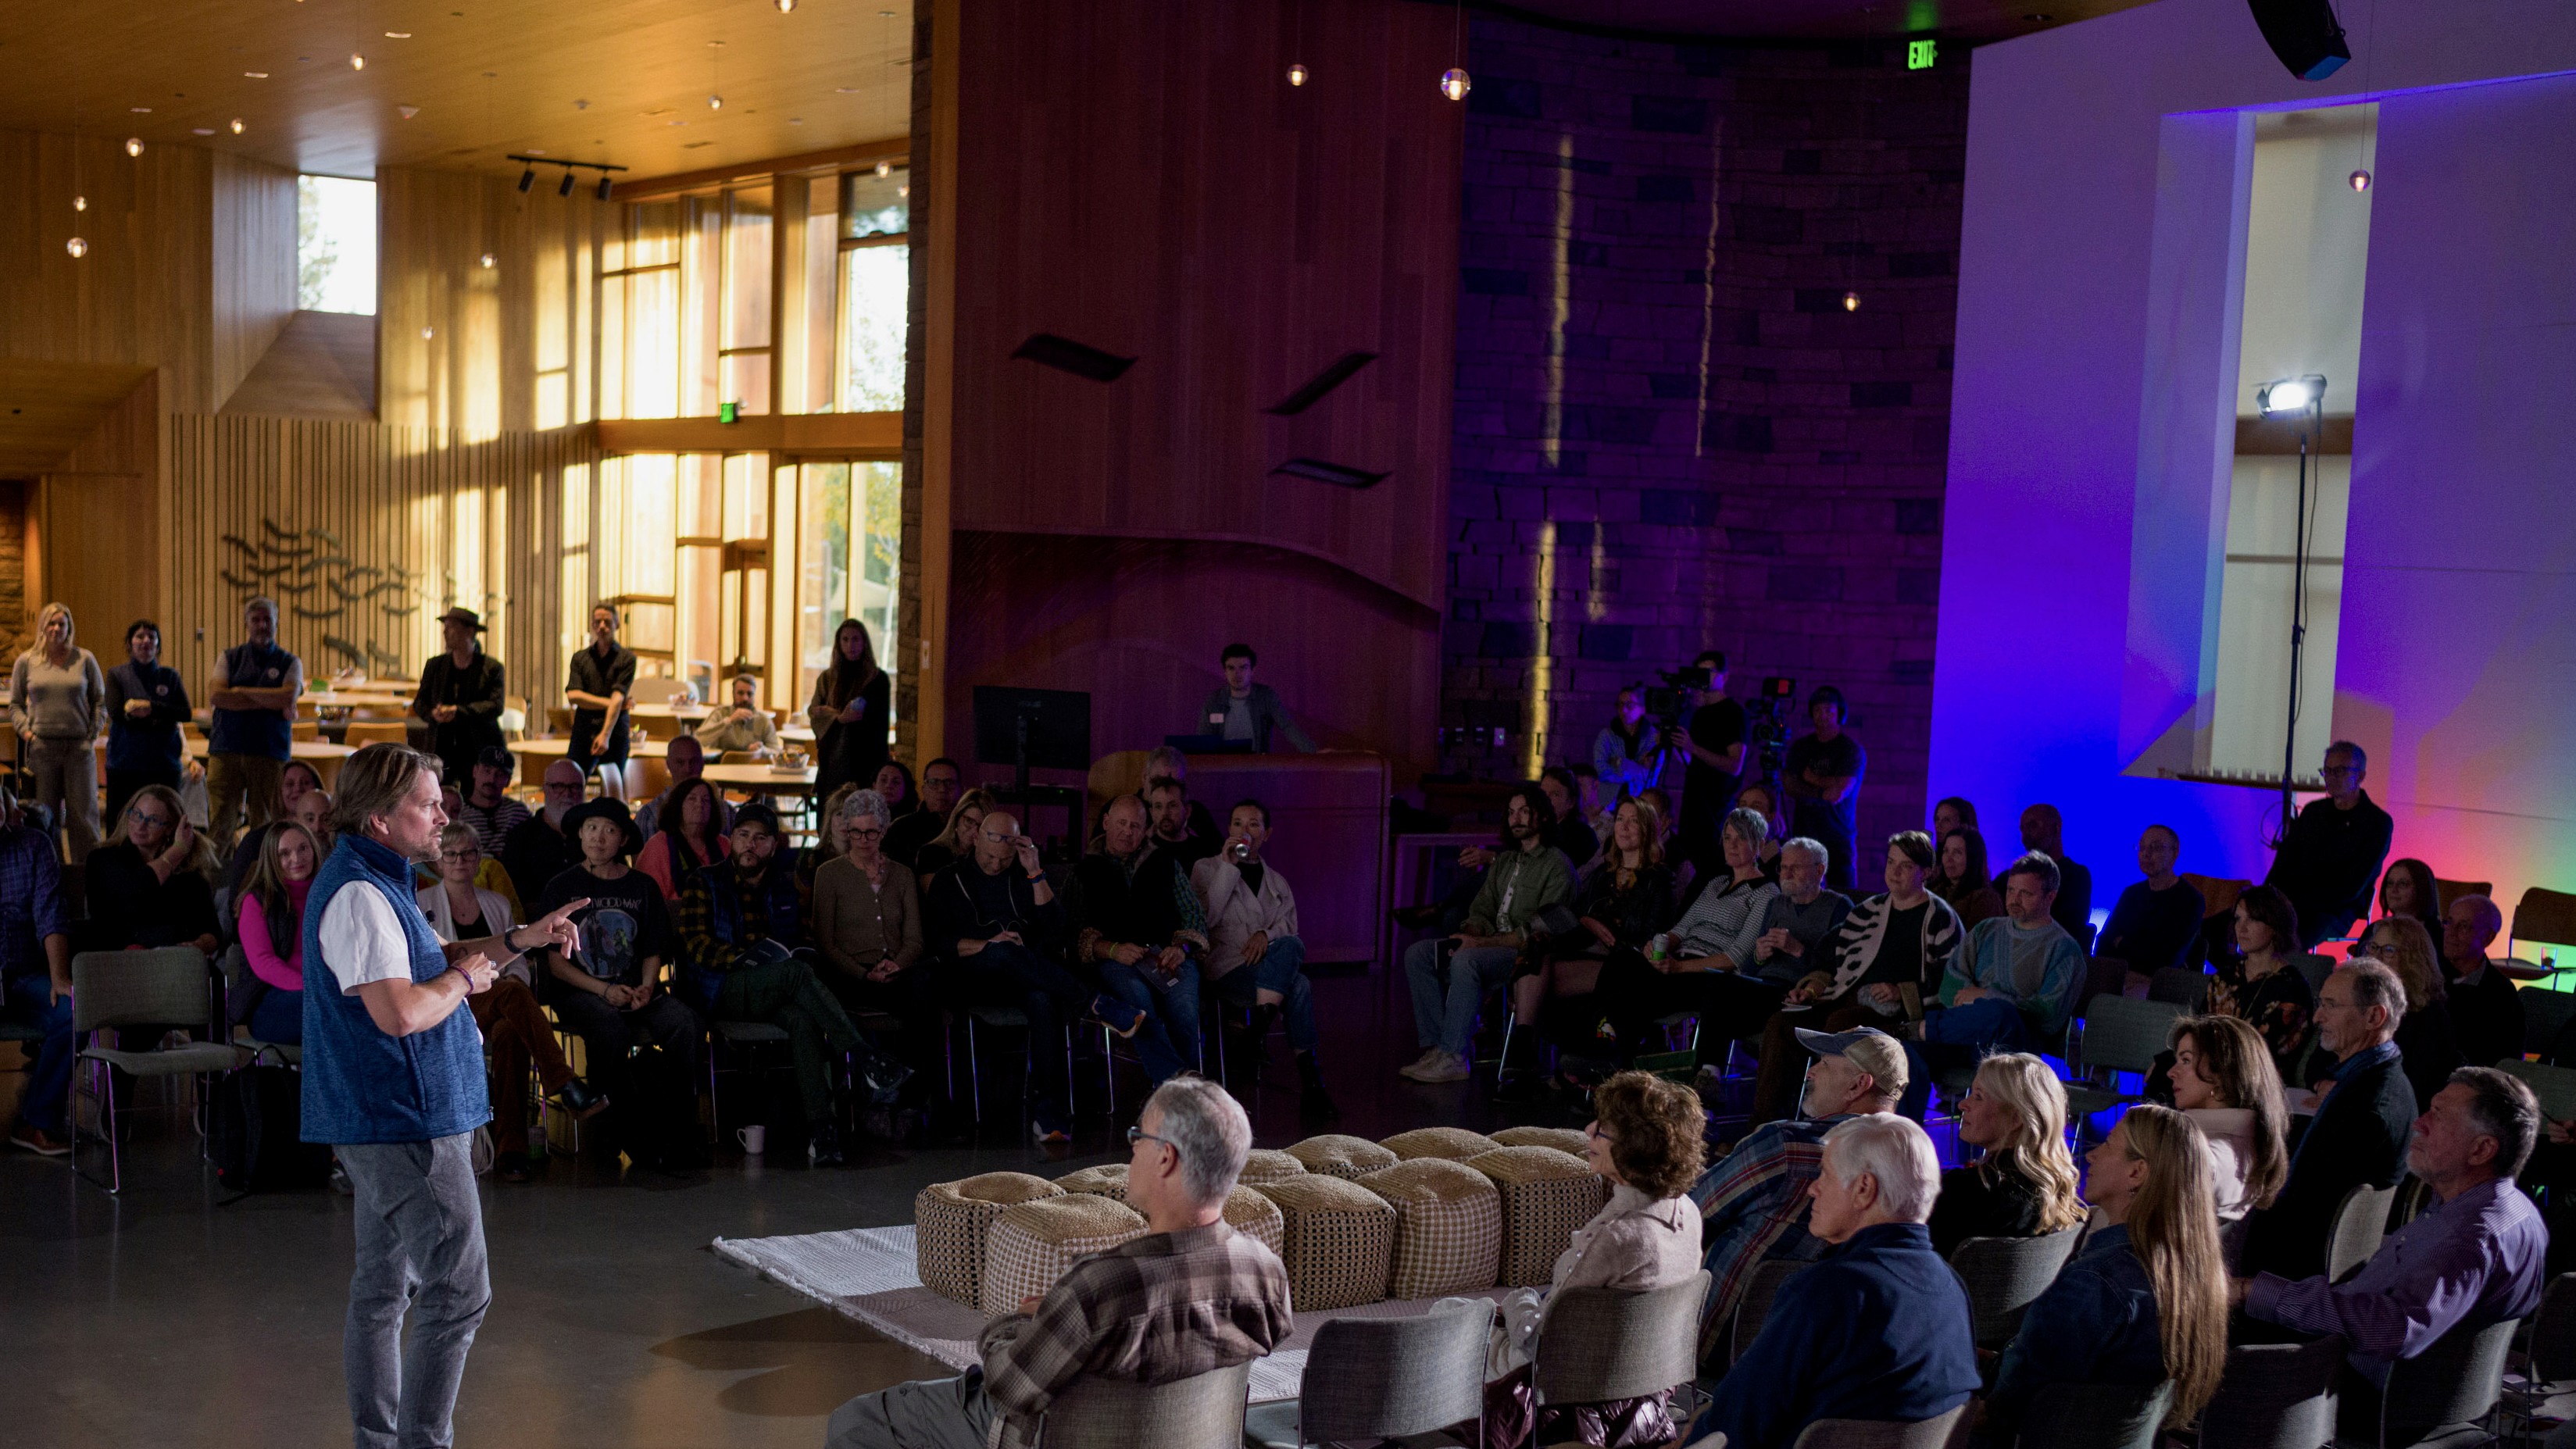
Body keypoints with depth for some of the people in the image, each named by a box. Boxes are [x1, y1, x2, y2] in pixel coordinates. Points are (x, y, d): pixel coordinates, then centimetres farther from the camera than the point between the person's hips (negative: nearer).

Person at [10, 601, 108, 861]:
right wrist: (26, 731, -2)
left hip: (79, 747, -1)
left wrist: (93, 735, 1)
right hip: (41, 747, 1)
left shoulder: (85, 659, 6)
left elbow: (100, 701, 10)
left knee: (83, 814, -1)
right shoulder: (26, 661, 8)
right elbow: (15, 704, 13)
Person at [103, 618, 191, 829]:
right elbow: (115, 712, -6)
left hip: (164, 763, 1)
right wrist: (158, 719, -8)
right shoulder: (117, 675, 8)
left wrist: (151, 707, -12)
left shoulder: (170, 676, 12)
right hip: (124, 763, -1)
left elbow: (187, 713, 0)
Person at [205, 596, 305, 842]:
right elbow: (215, 696, -4)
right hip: (226, 750, 1)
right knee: (220, 823, -4)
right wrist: (271, 703, -8)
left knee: (264, 823, 0)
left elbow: (289, 697, -8)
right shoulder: (229, 658, 12)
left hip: (270, 753, 0)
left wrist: (241, 692, -3)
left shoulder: (289, 663, 10)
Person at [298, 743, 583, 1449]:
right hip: (406, 1124, -11)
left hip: (379, 1121, 11)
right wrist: (466, 978, -12)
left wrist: (518, 940, 16)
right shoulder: (360, 895, -20)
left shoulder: (374, 883, 15)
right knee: (457, 1291, -7)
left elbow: (427, 961, 26)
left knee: (383, 1287, 15)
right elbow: (399, 1012, -29)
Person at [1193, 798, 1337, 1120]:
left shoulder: (1277, 882, 25)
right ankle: (1310, 1079, -34)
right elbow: (1206, 919, -3)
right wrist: (1228, 867, -6)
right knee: (1299, 986, -33)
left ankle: (1257, 1031, -39)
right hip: (1224, 969, -3)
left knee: (1288, 946, -37)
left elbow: (1290, 931, 13)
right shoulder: (1207, 869, 15)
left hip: (1270, 968, 3)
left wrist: (1267, 935, -11)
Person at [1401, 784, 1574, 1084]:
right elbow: (1481, 910, 18)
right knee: (1417, 954, -9)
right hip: (1491, 946, 8)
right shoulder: (1504, 862, 21)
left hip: (1527, 954, -8)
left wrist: (1480, 943, -20)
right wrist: (1469, 936, -7)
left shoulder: (1556, 865, -6)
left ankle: (1453, 1057, -31)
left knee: (1465, 962, -35)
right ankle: (1434, 1046, -16)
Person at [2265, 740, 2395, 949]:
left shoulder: (2378, 823, 0)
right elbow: (2284, 860, 16)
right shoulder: (2313, 811, 19)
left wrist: (2298, 902, -16)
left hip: (2337, 910, -5)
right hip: (2292, 903, 5)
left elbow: (2351, 887, -8)